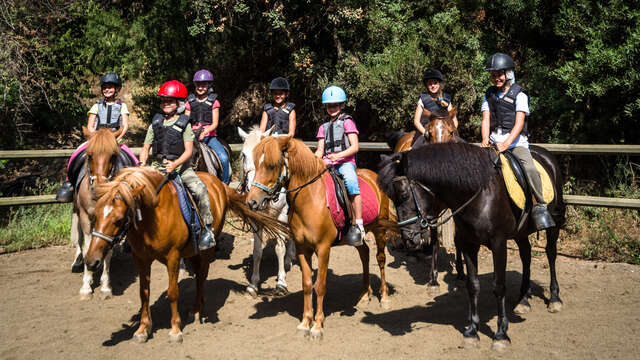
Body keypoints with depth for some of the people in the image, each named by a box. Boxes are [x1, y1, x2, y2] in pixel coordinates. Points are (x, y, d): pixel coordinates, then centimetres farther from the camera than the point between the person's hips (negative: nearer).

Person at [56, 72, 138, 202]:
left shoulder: (121, 106, 12)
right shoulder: (97, 106, 13)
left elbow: (125, 126, 1)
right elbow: (89, 127, 6)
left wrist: (117, 139, -17)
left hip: (116, 141, -1)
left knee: (135, 161, -25)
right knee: (75, 156, -22)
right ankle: (69, 181, -5)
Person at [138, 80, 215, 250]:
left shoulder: (184, 124, 1)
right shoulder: (155, 124, 11)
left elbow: (188, 150, -7)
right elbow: (145, 148, 11)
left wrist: (175, 164, -24)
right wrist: (142, 164, -9)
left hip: (180, 167, -4)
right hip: (157, 166, 4)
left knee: (200, 189, -27)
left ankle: (207, 228, -20)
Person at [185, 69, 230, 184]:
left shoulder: (213, 102, 5)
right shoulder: (190, 102, 11)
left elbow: (215, 123, -1)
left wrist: (205, 132, -21)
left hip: (210, 136, -2)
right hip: (193, 135, 2)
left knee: (223, 158, -23)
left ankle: (225, 184, -7)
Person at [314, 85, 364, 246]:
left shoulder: (347, 122, 6)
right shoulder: (324, 127, 21)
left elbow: (354, 147, -4)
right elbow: (320, 150, 16)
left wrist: (339, 155, -20)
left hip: (345, 162, -5)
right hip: (326, 163, 6)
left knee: (351, 183, -35)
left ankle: (358, 224, -33)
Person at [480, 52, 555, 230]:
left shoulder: (519, 94, -1)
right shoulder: (489, 95, 13)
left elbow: (519, 122, -11)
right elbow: (486, 119, 3)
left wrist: (507, 143, -26)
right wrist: (485, 140, -17)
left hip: (516, 142, -4)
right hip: (494, 143, 4)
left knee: (529, 168, -27)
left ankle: (540, 207, -18)